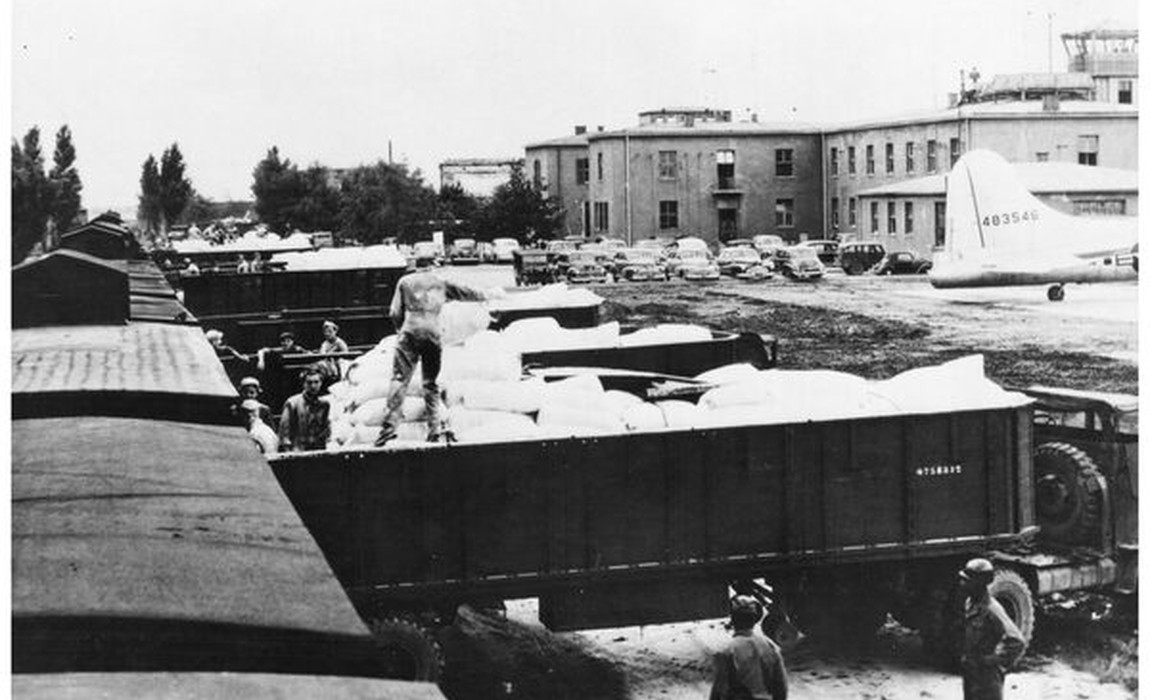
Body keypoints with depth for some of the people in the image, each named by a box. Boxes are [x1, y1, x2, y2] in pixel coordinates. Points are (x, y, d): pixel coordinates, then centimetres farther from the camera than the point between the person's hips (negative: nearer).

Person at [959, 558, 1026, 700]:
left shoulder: (991, 610, -24)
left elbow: (1016, 642, -28)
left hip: (986, 676, -9)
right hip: (969, 671, 9)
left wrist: (995, 661, -19)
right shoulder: (970, 603, 4)